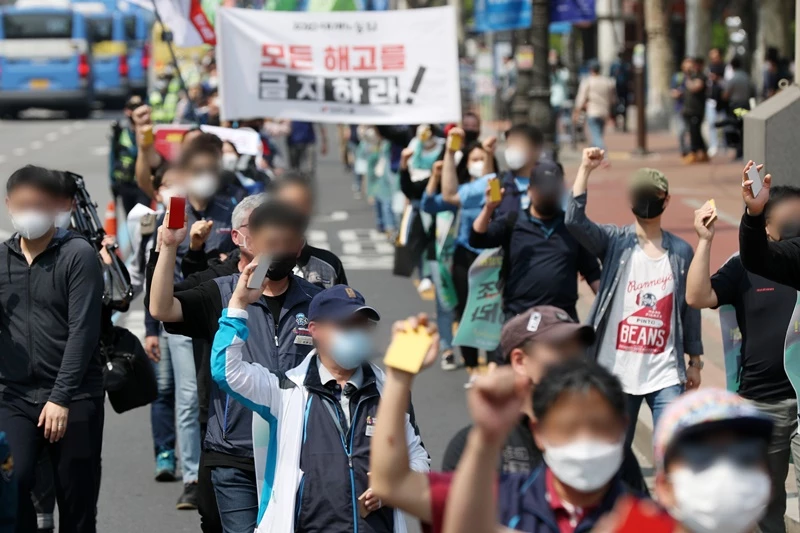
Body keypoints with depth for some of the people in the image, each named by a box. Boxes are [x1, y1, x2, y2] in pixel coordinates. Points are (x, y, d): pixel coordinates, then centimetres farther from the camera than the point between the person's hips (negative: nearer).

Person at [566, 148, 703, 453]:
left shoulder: (681, 252, 6)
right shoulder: (615, 243, 1)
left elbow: (690, 309, 11)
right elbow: (574, 221, -17)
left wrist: (695, 361, 12)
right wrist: (586, 170, -20)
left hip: (665, 374, 0)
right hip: (617, 371, 0)